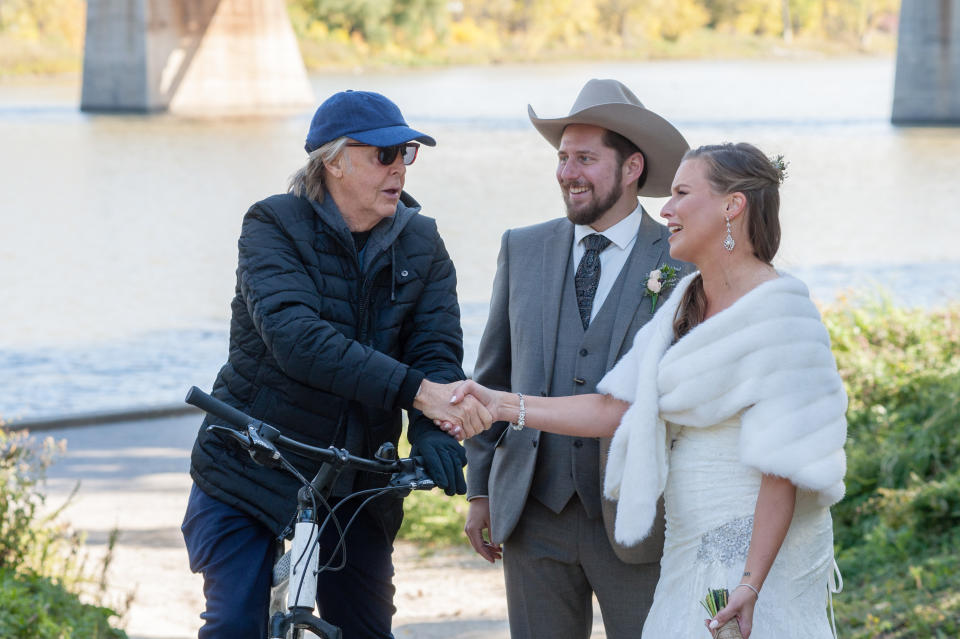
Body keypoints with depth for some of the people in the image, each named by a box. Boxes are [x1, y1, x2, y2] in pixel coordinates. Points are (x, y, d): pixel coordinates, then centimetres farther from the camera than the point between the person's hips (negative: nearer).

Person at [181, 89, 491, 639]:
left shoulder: (422, 246, 1)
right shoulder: (273, 228, -12)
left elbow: (437, 350, -11)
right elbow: (296, 338, -29)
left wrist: (432, 433, -34)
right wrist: (415, 389, -38)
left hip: (356, 487, 4)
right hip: (248, 476, -4)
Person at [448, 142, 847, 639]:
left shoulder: (779, 310, -13)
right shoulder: (683, 304, 12)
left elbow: (783, 465, -18)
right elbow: (615, 409, 11)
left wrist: (750, 586, -23)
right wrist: (501, 405, 3)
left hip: (758, 553, -8)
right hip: (693, 551, 8)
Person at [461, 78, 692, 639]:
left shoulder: (684, 264, -4)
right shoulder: (523, 251, 8)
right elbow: (493, 375, 13)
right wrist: (480, 490, 12)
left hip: (636, 523, -3)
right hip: (534, 517, 3)